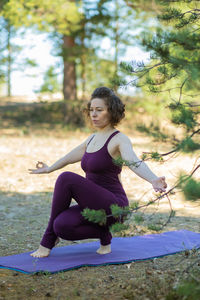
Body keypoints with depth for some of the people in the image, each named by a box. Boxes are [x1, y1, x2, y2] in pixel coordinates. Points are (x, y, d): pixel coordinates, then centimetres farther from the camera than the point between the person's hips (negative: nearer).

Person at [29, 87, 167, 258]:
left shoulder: (119, 140, -10)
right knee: (62, 226, -23)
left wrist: (153, 180, -51)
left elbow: (134, 163, -31)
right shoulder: (92, 139, 14)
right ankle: (104, 234, 6)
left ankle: (49, 240, -11)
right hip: (94, 205, 7)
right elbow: (70, 157, 33)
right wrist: (49, 169, 48)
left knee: (66, 179, -25)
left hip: (113, 207, -7)